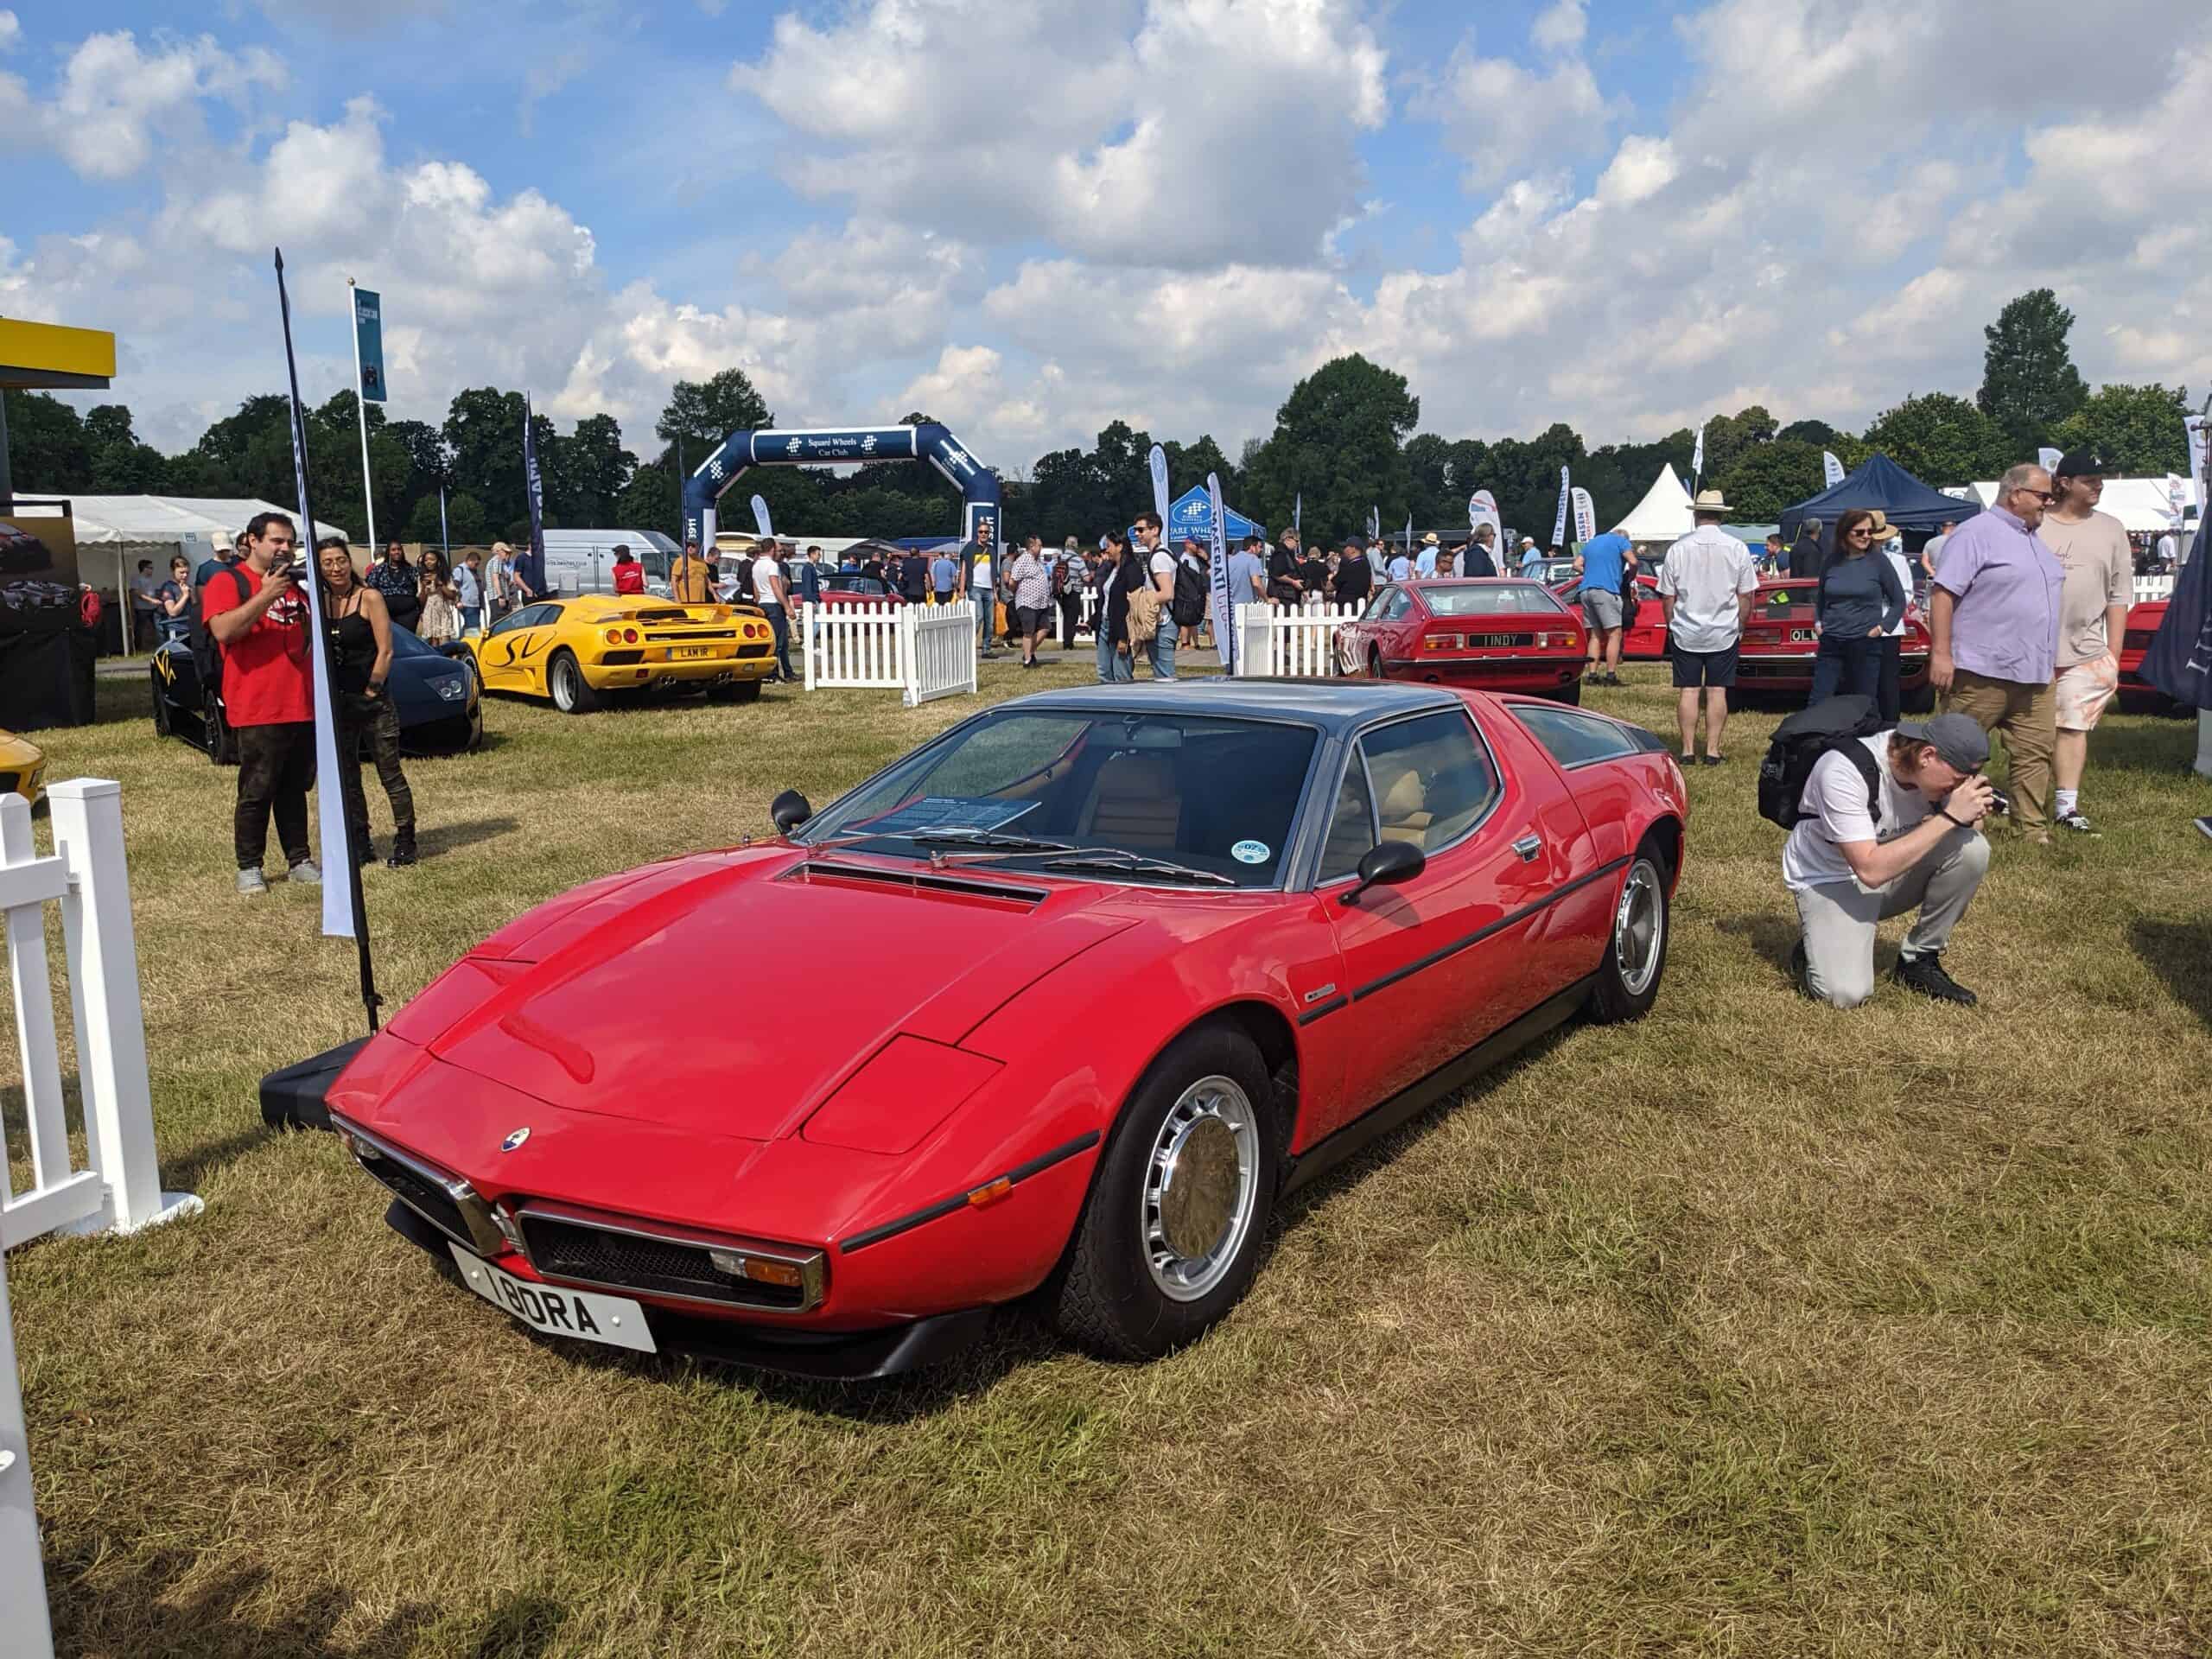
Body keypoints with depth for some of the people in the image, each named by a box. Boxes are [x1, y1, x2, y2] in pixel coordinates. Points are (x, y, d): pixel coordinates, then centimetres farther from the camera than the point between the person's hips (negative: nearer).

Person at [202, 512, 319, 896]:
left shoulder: (293, 583, 20)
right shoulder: (227, 581, -2)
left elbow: (310, 635, 30)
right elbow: (223, 630, -19)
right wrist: (267, 595, -22)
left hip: (301, 706, 6)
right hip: (258, 710, -6)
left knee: (295, 789, 11)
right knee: (256, 792, -4)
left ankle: (299, 860, 16)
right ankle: (249, 868, 3)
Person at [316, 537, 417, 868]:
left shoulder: (369, 598, -5)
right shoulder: (320, 603, 7)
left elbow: (385, 651, -8)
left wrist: (371, 691, -10)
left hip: (372, 701, -5)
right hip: (337, 702, 5)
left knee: (390, 773, -1)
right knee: (346, 778, 9)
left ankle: (405, 843, 4)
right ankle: (361, 846, 18)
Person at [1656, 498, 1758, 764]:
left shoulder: (1678, 549, -3)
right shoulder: (1737, 548, -2)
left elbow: (1667, 597, 1)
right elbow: (1745, 595, 0)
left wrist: (1672, 627, 13)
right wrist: (1740, 627, 12)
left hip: (1685, 633, 0)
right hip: (1724, 633, 0)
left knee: (1687, 690, 4)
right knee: (1717, 691, 3)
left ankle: (1688, 750, 4)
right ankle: (1713, 750, 4)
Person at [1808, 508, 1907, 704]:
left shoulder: (1878, 562, -1)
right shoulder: (1832, 562, 6)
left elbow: (1899, 601, 6)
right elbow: (1819, 597, 23)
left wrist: (1882, 627, -4)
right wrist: (1818, 622, 9)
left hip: (1866, 644, -2)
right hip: (1830, 644, 2)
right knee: (1818, 704, -1)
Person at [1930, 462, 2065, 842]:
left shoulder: (2035, 540, 21)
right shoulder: (1976, 533, -9)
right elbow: (1942, 593, -16)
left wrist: (2050, 662, 26)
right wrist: (1941, 653, -22)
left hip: (2034, 676, 9)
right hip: (1982, 673, -8)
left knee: (2035, 753, 6)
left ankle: (2034, 831, 12)